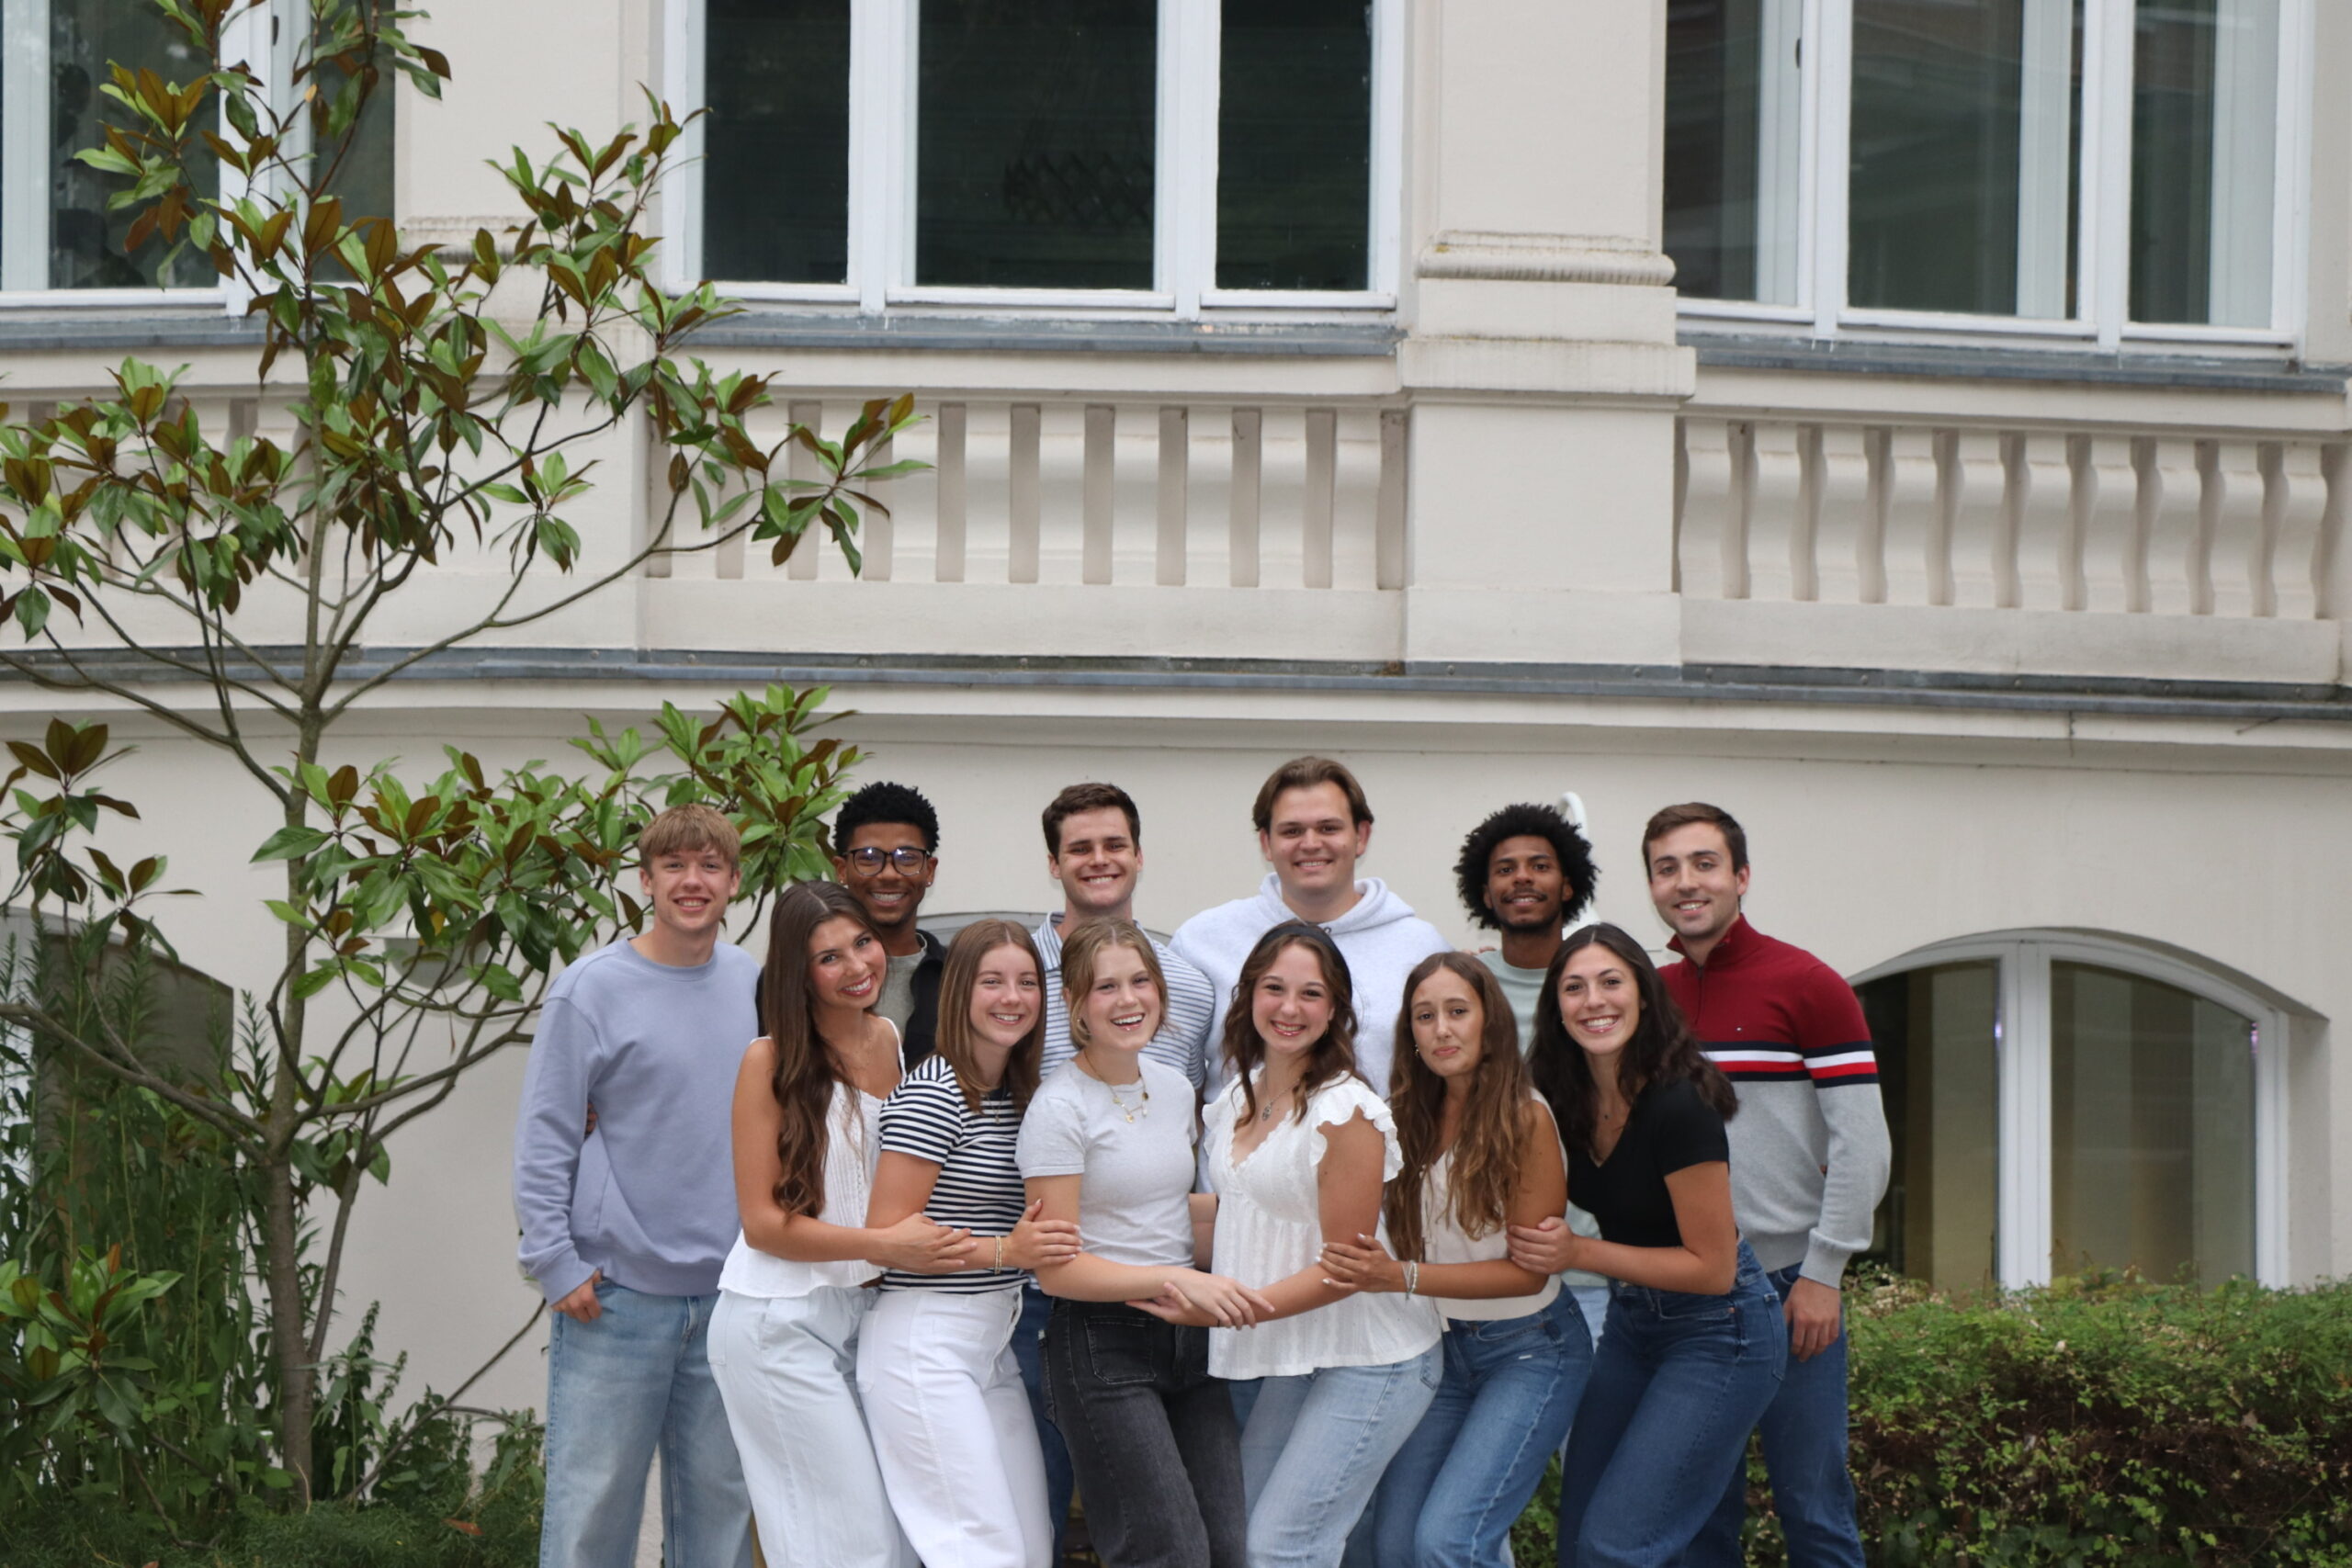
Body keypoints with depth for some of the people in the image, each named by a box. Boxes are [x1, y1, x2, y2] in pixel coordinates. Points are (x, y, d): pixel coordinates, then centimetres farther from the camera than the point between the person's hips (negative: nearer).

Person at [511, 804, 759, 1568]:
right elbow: (543, 1140, -5)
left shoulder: (759, 985, 8)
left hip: (729, 1294, 4)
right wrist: (556, 1265, -10)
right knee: (593, 1506, -1)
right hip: (617, 1293, -4)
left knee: (720, 1504, 10)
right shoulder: (591, 989, -5)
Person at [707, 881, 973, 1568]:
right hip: (781, 1326, -6)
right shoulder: (772, 1062, -8)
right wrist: (882, 1245, -19)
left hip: (864, 1313, 6)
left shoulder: (895, 1044, 6)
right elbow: (764, 1222, -10)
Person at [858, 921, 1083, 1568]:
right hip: (925, 1340, -8)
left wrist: (1043, 1241, 4)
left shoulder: (1018, 1094, 13)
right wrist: (1005, 1251, -21)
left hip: (993, 1339, 8)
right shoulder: (931, 1095, -13)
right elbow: (885, 1234, -16)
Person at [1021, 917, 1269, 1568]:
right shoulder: (1059, 1108, -11)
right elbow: (1056, 1267, -13)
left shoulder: (1175, 1088, 10)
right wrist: (1176, 1279, -22)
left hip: (1190, 1339, 7)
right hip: (1104, 1343, -7)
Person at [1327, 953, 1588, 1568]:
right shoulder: (1408, 1114, -1)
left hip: (1527, 1349, -5)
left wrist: (1404, 1277, -23)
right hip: (1442, 1348, 5)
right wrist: (1369, 1266, -11)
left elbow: (1528, 1270, -16)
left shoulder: (1524, 1116, -16)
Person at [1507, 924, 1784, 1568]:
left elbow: (1712, 1267, -19)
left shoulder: (1679, 1106, -23)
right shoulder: (1566, 1102, -1)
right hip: (1630, 1324, 8)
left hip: (1718, 1333, -8)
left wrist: (1579, 1253, -21)